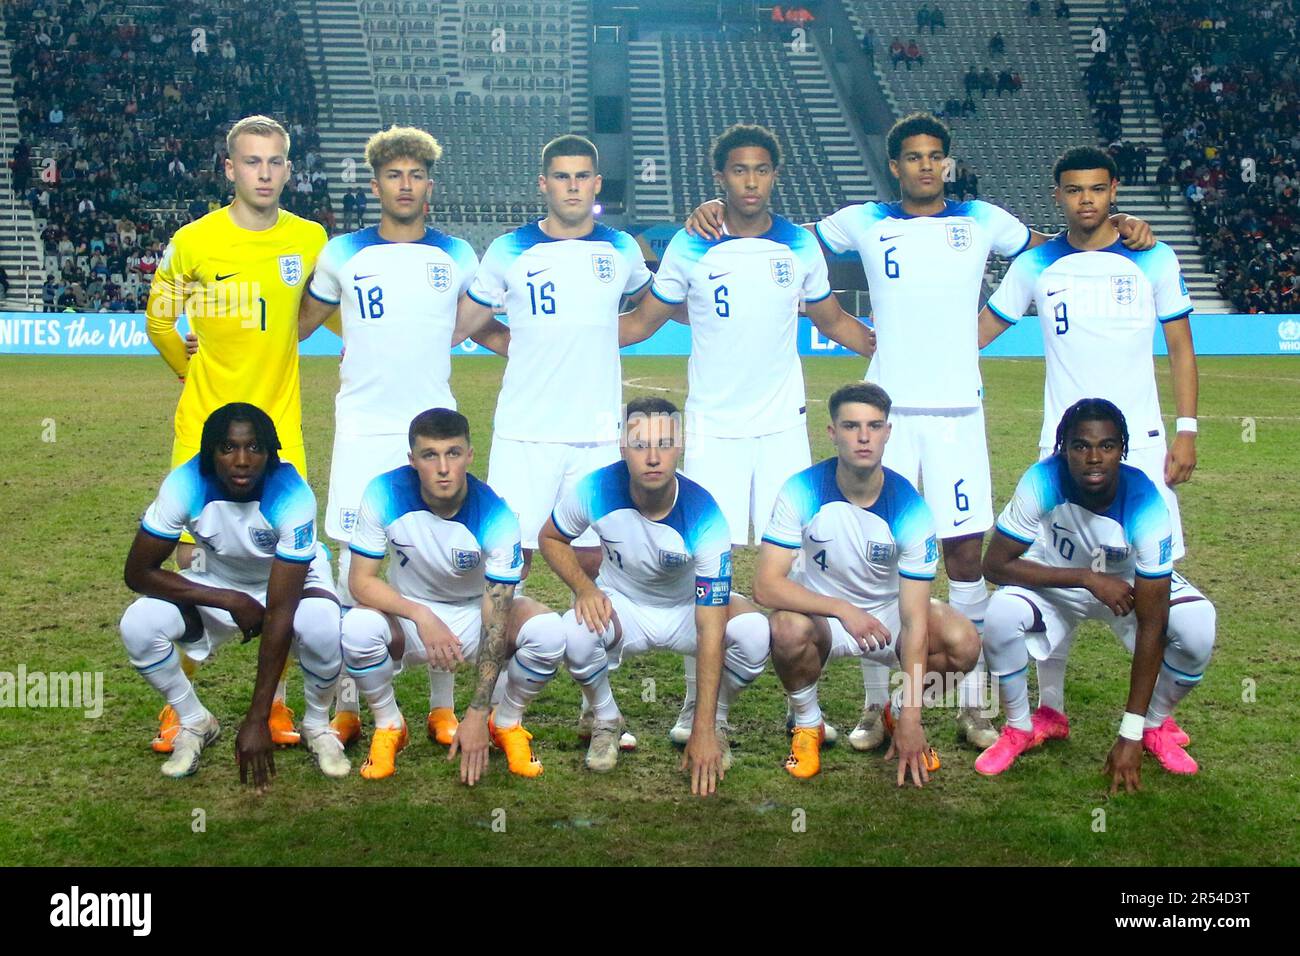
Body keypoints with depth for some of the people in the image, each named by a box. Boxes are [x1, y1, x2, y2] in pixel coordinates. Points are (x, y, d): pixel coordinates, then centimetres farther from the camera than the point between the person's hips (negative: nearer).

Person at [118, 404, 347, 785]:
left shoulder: (292, 496, -34)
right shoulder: (185, 485, -28)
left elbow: (280, 613, -36)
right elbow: (138, 572, -20)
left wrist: (258, 719, -38)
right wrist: (230, 601, -28)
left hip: (291, 582, -2)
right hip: (215, 582, 2)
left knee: (323, 628, -36)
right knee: (138, 625, -24)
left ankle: (317, 727, -3)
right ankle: (195, 724, 4)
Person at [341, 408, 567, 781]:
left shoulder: (496, 517, -26)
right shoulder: (384, 495, -23)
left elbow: (496, 624, -25)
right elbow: (361, 581, -19)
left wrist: (477, 716, -28)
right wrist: (421, 616, -37)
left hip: (476, 612, 0)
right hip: (407, 612, 0)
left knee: (548, 631, -30)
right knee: (357, 627, -34)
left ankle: (507, 723, 1)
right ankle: (388, 726, -3)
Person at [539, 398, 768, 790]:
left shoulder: (703, 516, -31)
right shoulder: (597, 489, -25)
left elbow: (710, 630, -32)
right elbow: (551, 538, -2)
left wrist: (703, 731, -34)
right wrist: (584, 588, -24)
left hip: (688, 608, -1)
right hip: (621, 605, 1)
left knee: (754, 633, -32)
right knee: (576, 633, -34)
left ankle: (715, 723, 1)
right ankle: (606, 722, 0)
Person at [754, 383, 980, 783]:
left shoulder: (910, 507, -21)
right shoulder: (802, 491, -22)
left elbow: (914, 620, -22)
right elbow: (766, 585, -25)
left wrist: (910, 722, -26)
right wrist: (842, 611, -37)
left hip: (888, 612, 1)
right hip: (820, 609, -1)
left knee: (963, 644, -26)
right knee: (788, 629, -36)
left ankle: (899, 711, 8)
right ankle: (807, 723, -3)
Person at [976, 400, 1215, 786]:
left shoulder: (1145, 505, -32)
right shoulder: (1043, 482, -32)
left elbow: (1151, 626, -31)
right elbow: (995, 564, -25)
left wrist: (1130, 735, -31)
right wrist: (1087, 578, -34)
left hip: (1129, 584, 0)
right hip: (1056, 582, 0)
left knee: (1196, 629, -27)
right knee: (1001, 617, -31)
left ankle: (1155, 725, 5)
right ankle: (1021, 727, -1)